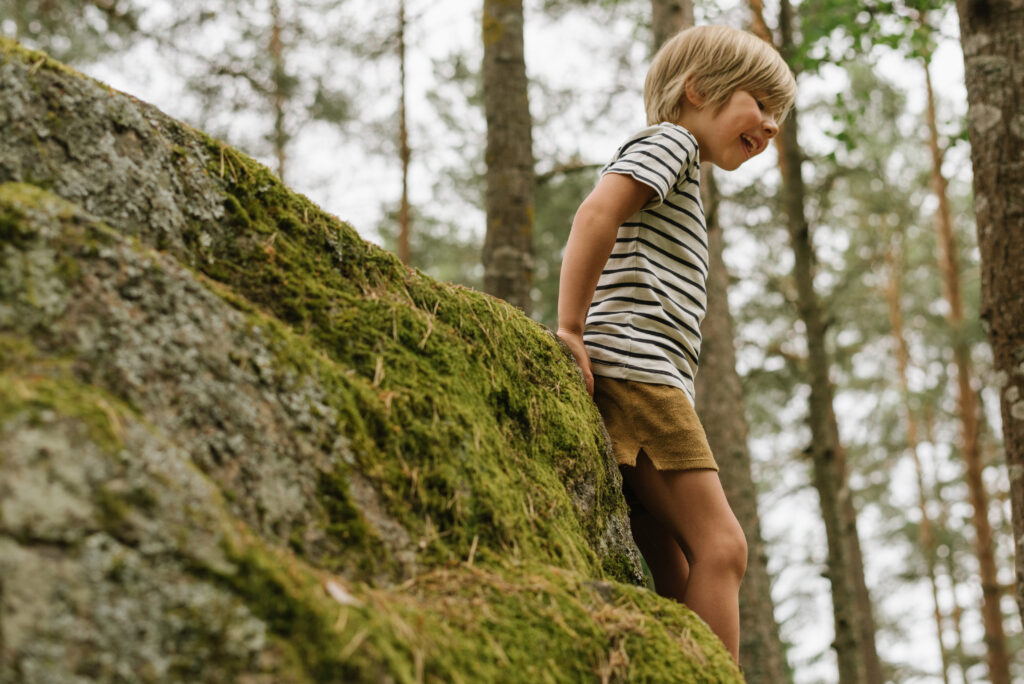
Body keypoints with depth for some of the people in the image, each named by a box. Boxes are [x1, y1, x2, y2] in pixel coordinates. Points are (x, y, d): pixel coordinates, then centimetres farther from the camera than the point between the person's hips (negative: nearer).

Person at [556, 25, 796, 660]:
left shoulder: (681, 181, 33)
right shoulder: (670, 139, 2)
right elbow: (597, 211, -16)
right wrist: (571, 331, -20)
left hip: (652, 382, 10)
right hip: (635, 369, -10)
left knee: (676, 572, 4)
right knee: (720, 544, -15)